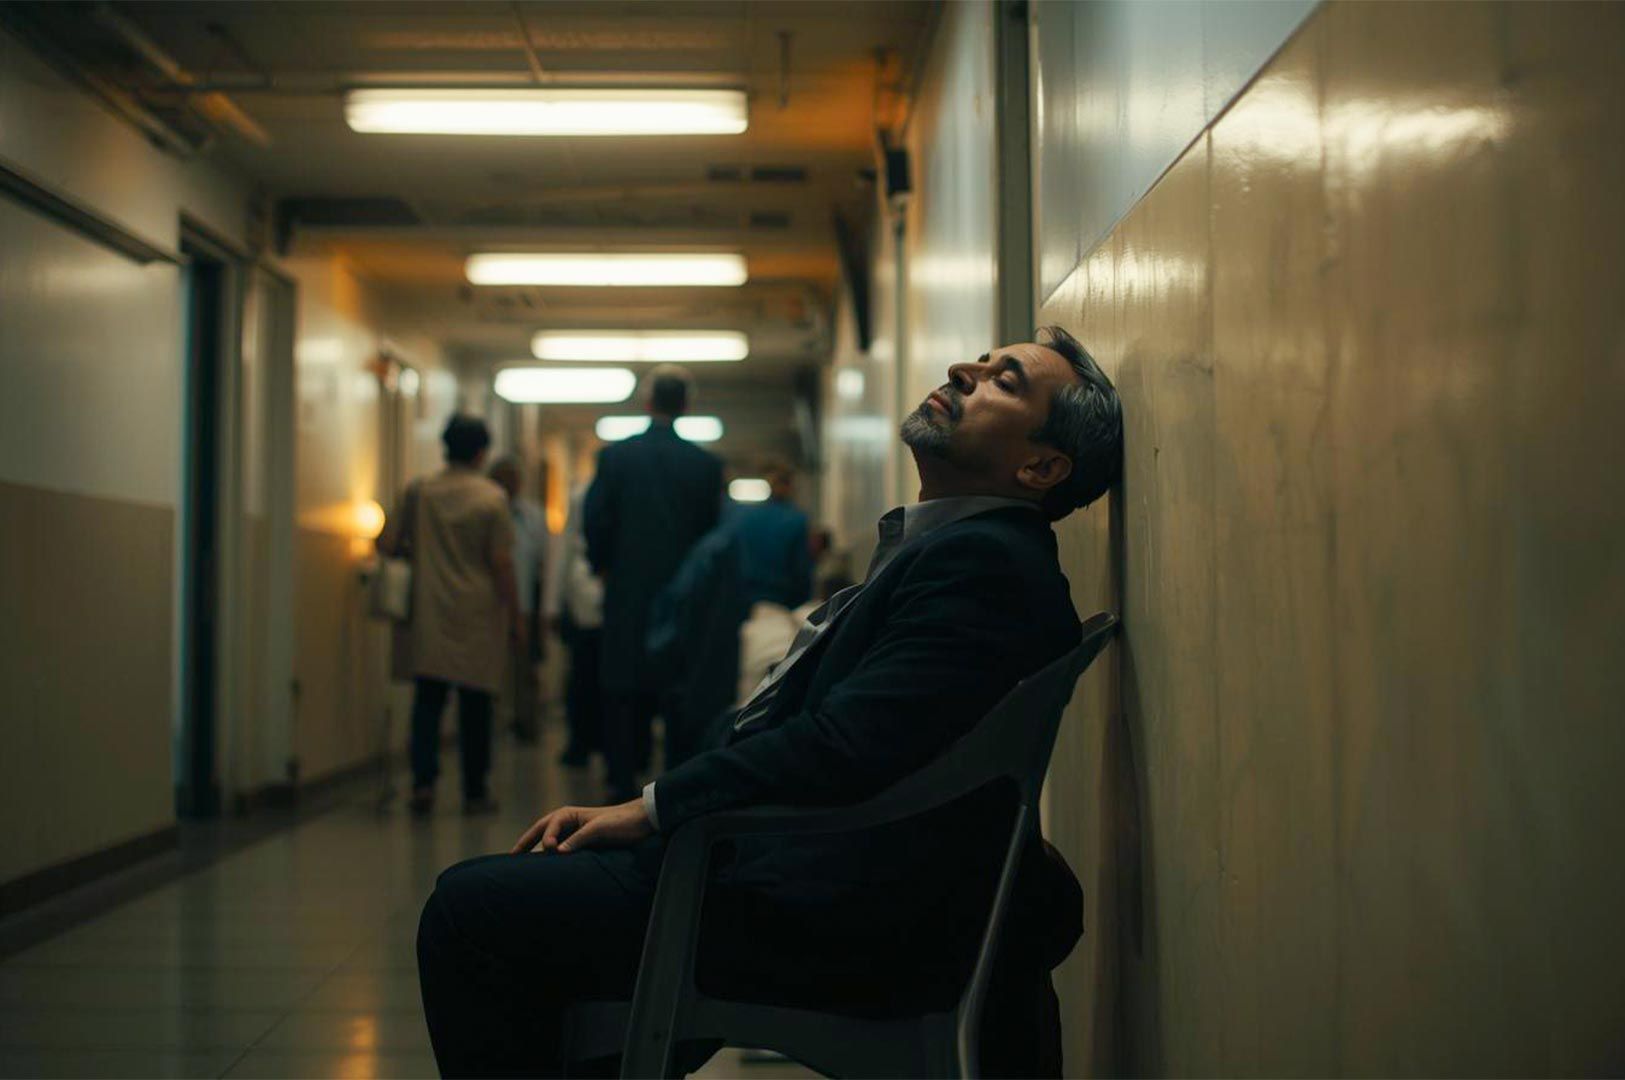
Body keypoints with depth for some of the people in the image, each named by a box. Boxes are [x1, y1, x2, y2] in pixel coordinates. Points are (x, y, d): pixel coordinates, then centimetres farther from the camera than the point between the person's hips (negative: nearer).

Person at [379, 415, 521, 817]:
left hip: (429, 614, 2)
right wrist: (515, 617, 0)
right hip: (479, 618, -2)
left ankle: (423, 780, -7)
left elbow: (387, 543, 1)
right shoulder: (492, 498, -7)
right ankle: (475, 792, 11)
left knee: (428, 700, 7)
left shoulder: (419, 492, 2)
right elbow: (501, 564, -9)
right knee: (475, 705, 6)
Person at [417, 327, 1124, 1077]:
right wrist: (628, 809, 3)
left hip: (828, 921, -10)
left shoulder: (986, 561, -14)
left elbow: (838, 747, -23)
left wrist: (649, 809, -11)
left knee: (472, 908, -14)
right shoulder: (932, 546, 19)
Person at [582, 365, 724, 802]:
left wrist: (604, 566, 13)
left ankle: (624, 780, 4)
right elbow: (713, 529, 0)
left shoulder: (614, 456, -5)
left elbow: (596, 521, -5)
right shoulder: (707, 464, -3)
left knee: (623, 689, 6)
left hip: (628, 590, -1)